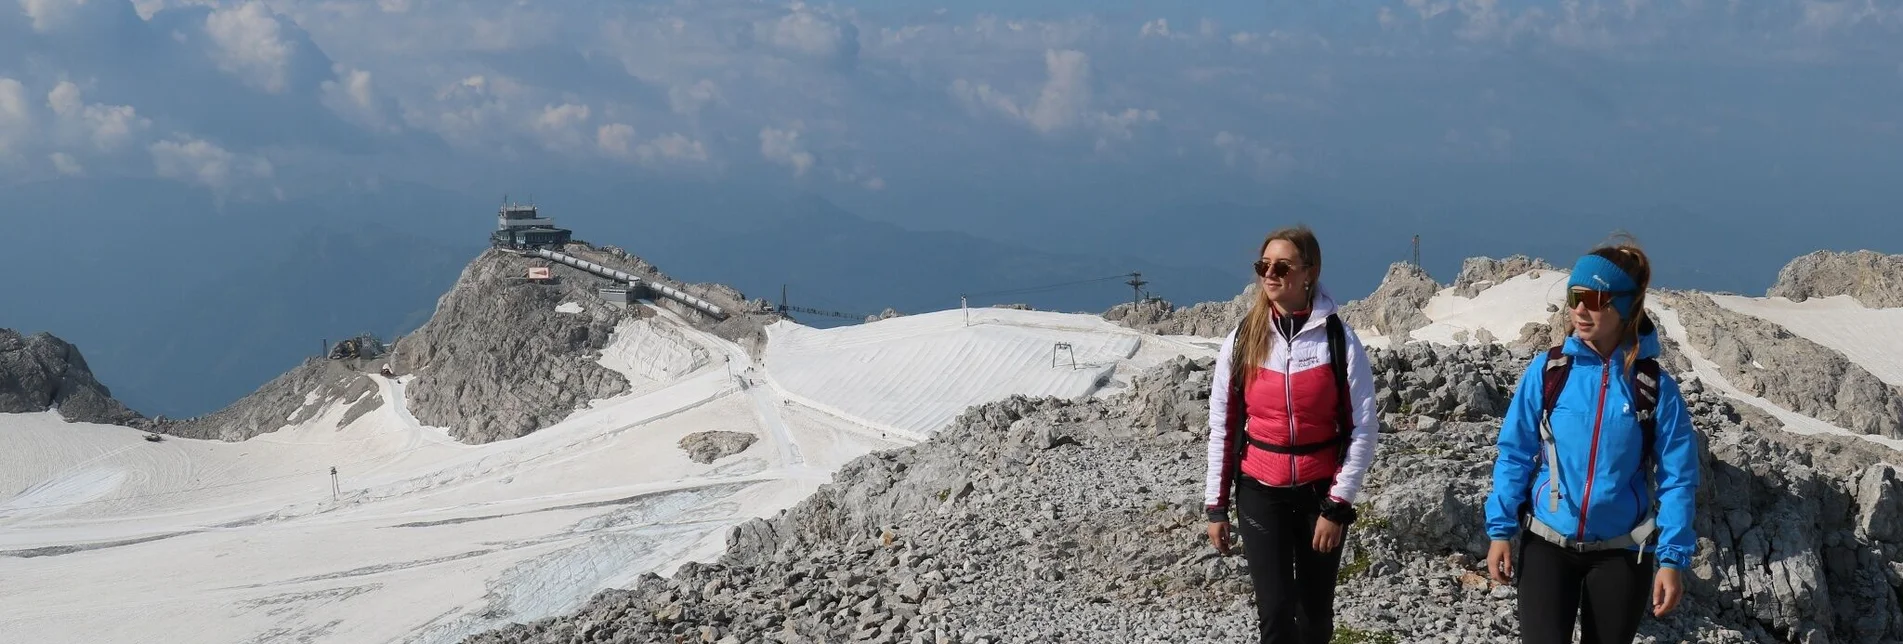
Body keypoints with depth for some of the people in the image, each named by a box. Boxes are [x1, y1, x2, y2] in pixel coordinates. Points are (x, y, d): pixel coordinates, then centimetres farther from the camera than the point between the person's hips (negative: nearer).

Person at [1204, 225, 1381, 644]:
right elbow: (1222, 428, 4)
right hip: (1261, 494, 1)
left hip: (1320, 492, -1)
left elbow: (1363, 429, -7)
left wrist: (1338, 505, -10)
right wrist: (1216, 506, 4)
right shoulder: (1242, 340, -2)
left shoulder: (1338, 339, -8)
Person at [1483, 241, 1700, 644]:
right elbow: (1515, 455, -1)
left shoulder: (1656, 387, -8)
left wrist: (1672, 558, -12)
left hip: (1622, 554, 0)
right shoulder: (1547, 370, -6)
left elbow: (1676, 479, -6)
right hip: (1547, 544, 0)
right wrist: (1500, 530, -4)